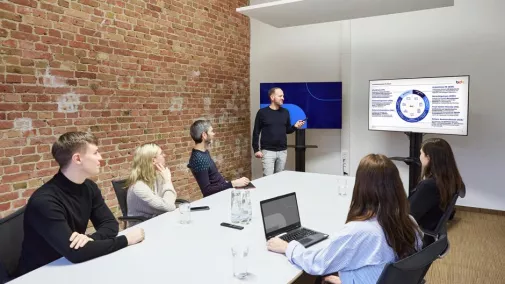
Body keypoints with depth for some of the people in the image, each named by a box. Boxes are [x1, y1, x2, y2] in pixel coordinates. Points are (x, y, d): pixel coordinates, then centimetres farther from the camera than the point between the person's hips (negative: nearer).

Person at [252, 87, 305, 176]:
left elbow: (287, 130, 15)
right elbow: (256, 132, -2)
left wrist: (295, 126, -6)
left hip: (282, 151, 4)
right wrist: (256, 150, -7)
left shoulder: (285, 112, 7)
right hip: (268, 151, -4)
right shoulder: (262, 112, -4)